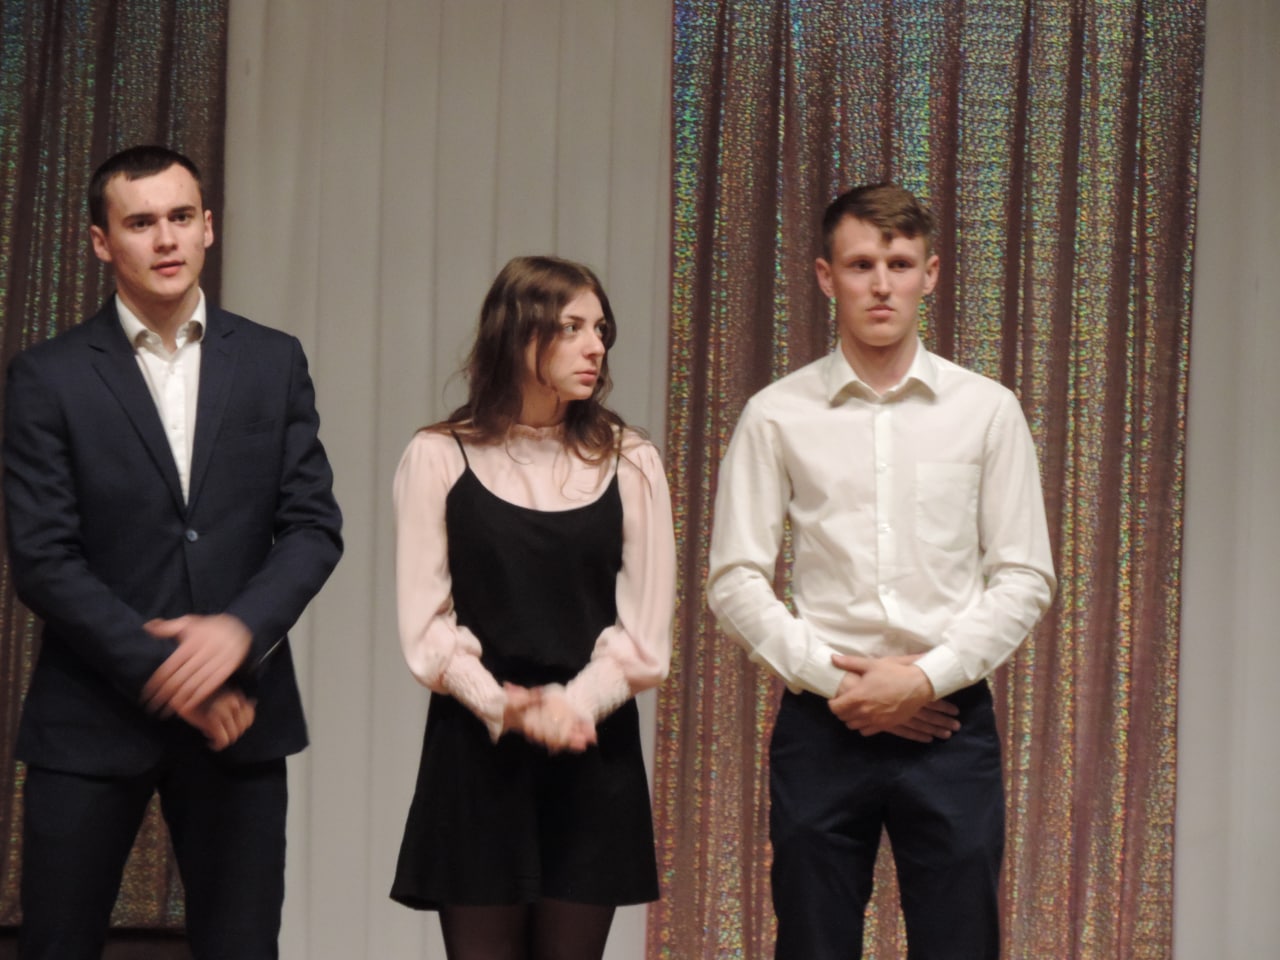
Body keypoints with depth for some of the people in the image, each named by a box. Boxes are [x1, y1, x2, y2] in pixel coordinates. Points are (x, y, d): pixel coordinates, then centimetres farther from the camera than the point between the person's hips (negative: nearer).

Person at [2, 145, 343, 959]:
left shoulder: (275, 363, 7)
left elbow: (314, 525, 3)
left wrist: (241, 628, -15)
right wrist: (166, 675, -13)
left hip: (239, 710, 2)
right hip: (93, 716, -2)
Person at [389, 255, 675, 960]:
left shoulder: (629, 463, 6)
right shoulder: (439, 458, 1)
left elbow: (643, 632, 0)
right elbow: (426, 626, -3)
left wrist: (571, 705, -16)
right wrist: (506, 709, -17)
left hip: (593, 758, 2)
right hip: (474, 756, -1)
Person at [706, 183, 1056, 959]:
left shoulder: (987, 410, 2)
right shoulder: (777, 415, 1)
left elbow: (1025, 577, 2)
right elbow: (735, 579, 0)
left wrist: (927, 677, -10)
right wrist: (833, 679, -9)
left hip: (950, 720, 0)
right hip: (822, 724, 0)